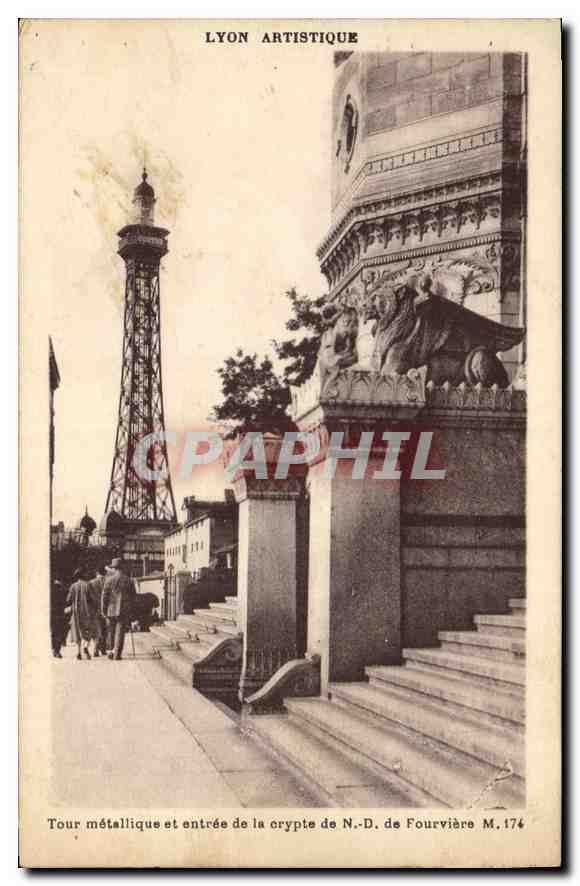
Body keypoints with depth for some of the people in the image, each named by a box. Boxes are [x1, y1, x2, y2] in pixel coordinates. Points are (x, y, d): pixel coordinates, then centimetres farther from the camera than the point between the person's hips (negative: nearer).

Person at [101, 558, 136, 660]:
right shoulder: (129, 580, -1)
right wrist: (131, 610, 14)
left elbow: (105, 596, -5)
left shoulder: (109, 579, -5)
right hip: (124, 611, 0)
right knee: (120, 632, 2)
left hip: (111, 610, 0)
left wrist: (103, 610, 2)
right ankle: (117, 653, -3)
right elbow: (134, 596, 3)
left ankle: (110, 651, 17)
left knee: (110, 631, 15)